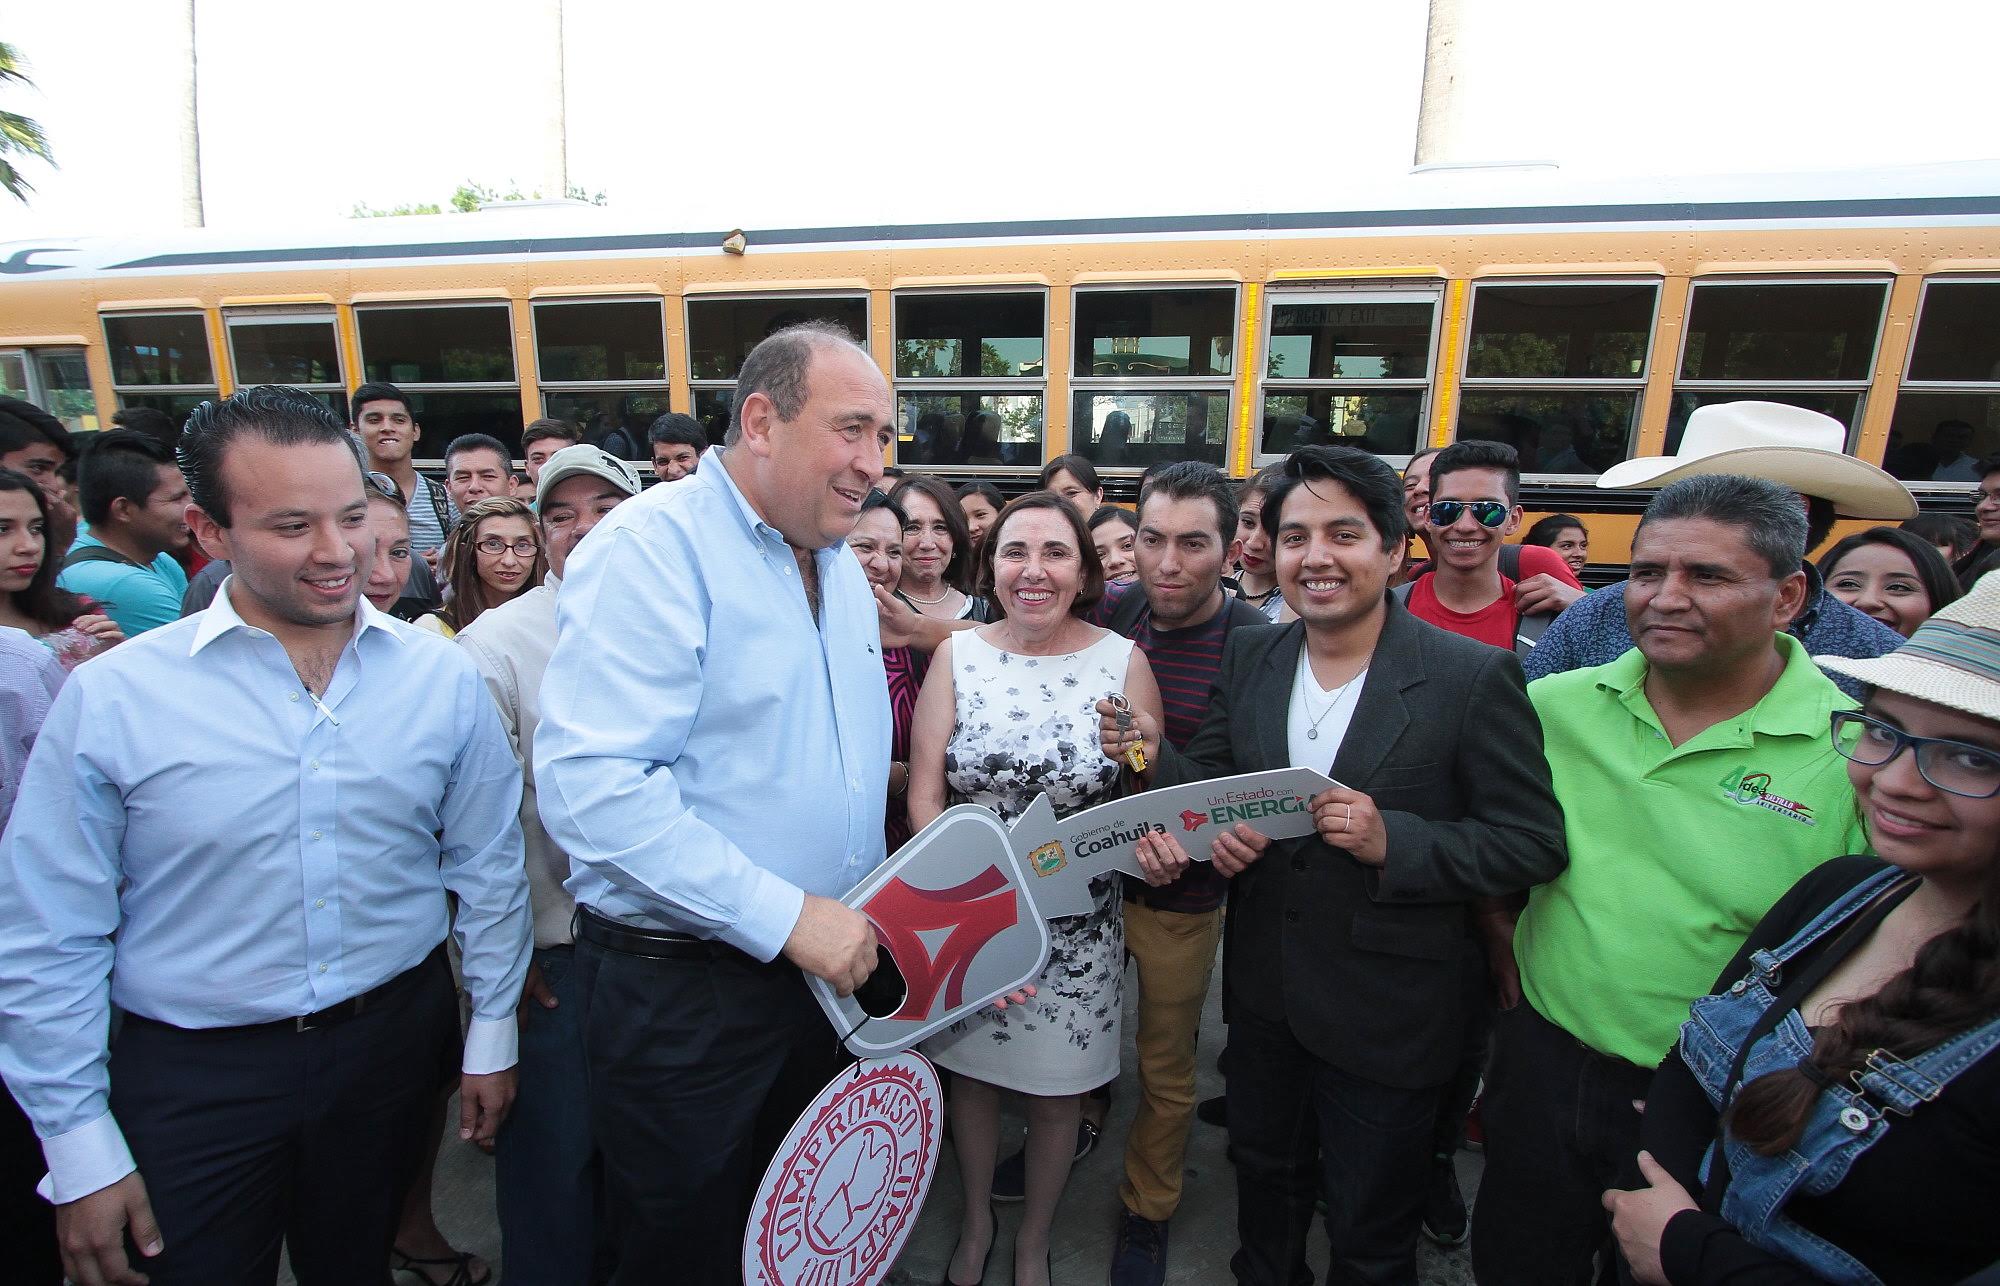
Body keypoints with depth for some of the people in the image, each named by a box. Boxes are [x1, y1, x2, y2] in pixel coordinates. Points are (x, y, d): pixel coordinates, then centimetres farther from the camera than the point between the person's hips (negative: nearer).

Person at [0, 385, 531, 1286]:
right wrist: (81, 1151, -3)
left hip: (396, 1038, 2)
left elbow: (487, 868, -1)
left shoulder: (442, 679, -9)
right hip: (192, 1075, -2)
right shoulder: (109, 697, -13)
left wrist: (493, 1035, 3)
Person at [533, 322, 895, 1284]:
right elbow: (589, 780, -28)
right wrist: (785, 914, -26)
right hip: (679, 990, -7)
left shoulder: (841, 565, 8)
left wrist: (858, 914, 9)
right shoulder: (653, 547, -18)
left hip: (820, 966, 8)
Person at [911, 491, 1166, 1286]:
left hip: (1075, 930, 0)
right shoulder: (956, 656, -5)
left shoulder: (1123, 662, -7)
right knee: (969, 1073, 19)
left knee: (1057, 1094, 17)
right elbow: (924, 795, -6)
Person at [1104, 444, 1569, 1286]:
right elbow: (1215, 784, 2)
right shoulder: (1249, 657, -3)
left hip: (1387, 1015, -4)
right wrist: (1152, 757, -18)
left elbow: (1533, 843, -15)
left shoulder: (1474, 677, -17)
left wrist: (1393, 839, -30)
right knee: (1263, 1173, 29)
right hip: (1263, 988, 5)